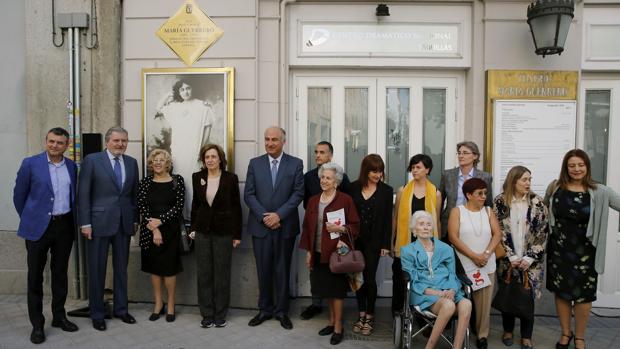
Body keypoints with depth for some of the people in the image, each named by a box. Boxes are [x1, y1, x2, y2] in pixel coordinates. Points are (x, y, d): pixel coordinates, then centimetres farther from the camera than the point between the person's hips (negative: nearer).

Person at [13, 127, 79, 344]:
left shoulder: (72, 166, 6)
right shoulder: (30, 163, -5)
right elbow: (19, 195, 2)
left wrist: (73, 220, 12)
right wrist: (28, 219, 7)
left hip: (64, 226, 3)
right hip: (38, 227, -3)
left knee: (60, 273, 13)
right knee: (35, 276, 4)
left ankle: (59, 316, 26)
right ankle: (37, 324, 14)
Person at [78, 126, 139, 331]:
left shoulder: (132, 162, 8)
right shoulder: (92, 160, -4)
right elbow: (83, 193, -6)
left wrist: (135, 219, 8)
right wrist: (85, 223, -9)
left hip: (124, 223, 4)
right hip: (99, 222, -4)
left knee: (121, 268, 12)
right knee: (97, 270, 6)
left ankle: (121, 309, 26)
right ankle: (97, 314, 20)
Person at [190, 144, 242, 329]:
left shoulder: (231, 178, -6)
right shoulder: (197, 177, 3)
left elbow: (236, 207, -2)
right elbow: (195, 204, 12)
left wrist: (237, 234, -3)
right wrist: (193, 228, 9)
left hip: (224, 232, -2)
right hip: (203, 231, 3)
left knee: (222, 274, 6)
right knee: (203, 274, 7)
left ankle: (220, 315, 19)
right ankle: (207, 315, 18)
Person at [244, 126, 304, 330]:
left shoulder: (296, 164, 1)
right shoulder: (255, 163, 5)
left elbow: (298, 193, -5)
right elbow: (248, 194, 0)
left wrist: (279, 215, -14)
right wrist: (264, 216, -11)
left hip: (286, 226, -1)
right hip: (260, 226, 1)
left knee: (283, 270, 8)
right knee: (263, 270, 9)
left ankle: (282, 310, 21)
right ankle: (265, 309, 23)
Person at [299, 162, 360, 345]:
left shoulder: (345, 200, -7)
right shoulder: (313, 201, 9)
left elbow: (355, 226, -4)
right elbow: (307, 227, 12)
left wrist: (340, 229, -22)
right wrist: (308, 251, 9)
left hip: (337, 252, -5)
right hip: (318, 253, 5)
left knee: (336, 289, 2)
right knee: (326, 289, 13)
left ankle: (338, 327, 14)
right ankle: (332, 321, 29)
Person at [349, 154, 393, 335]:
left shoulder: (386, 190, -2)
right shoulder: (354, 187, 1)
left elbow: (388, 219, -2)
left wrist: (386, 244, -5)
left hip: (374, 241, -2)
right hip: (355, 239, 2)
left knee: (370, 278, 0)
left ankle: (370, 316, 15)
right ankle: (361, 315, 21)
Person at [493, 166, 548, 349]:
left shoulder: (537, 203, -1)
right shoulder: (500, 202, -3)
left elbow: (542, 233, -2)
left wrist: (529, 258, -9)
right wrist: (511, 257, -10)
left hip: (530, 261, 0)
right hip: (507, 260, 0)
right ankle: (508, 330, 27)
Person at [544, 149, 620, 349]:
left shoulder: (599, 192, -7)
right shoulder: (555, 187, -2)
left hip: (585, 251, -1)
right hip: (558, 249, 1)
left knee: (584, 294, 8)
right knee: (561, 291, 12)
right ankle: (565, 333, 32)